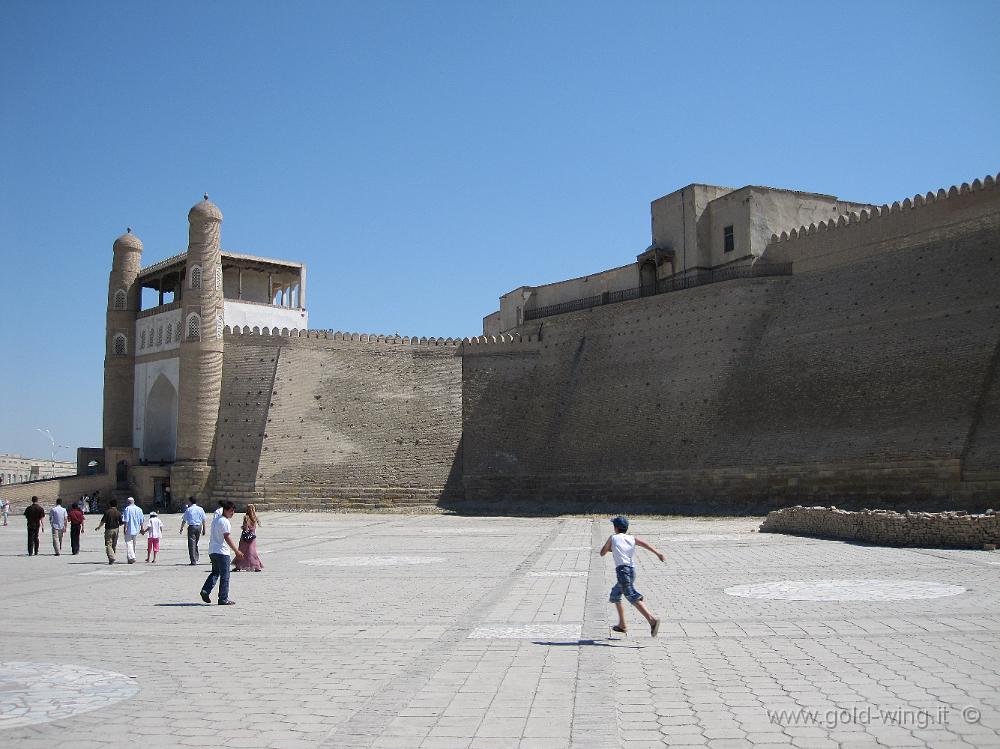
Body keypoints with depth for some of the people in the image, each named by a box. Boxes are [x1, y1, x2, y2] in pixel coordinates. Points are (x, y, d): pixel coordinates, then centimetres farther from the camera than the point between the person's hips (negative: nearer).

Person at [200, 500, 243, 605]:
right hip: (222, 551, -9)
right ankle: (223, 599, 2)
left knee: (215, 572, 20)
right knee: (225, 575, -1)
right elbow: (227, 538, -18)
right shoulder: (225, 521, -14)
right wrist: (236, 551, -16)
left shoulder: (215, 520, 16)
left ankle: (205, 591, 4)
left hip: (212, 551, 9)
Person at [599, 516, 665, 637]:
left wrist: (609, 547, 34)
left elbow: (602, 553, 14)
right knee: (615, 595, 24)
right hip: (632, 570, 7)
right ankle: (622, 625, 28)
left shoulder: (613, 538, 7)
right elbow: (646, 545, -1)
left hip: (622, 570, -7)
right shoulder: (632, 539, 17)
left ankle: (652, 620, -34)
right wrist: (658, 553, -14)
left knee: (634, 598, -17)